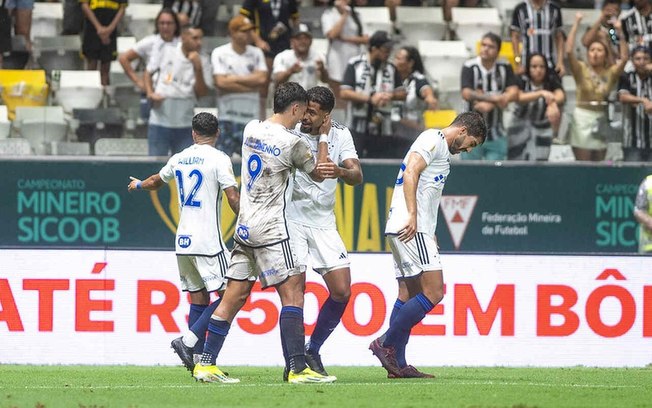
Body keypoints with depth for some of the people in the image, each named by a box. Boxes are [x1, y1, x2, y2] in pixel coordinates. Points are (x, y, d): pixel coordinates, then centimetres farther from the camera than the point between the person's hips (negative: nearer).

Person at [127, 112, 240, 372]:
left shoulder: (179, 159, 12)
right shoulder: (218, 159, -6)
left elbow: (155, 182, 31)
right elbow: (233, 198, -13)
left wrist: (138, 185, 53)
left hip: (183, 241, 7)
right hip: (208, 241, -7)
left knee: (198, 300, 9)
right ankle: (188, 341, -17)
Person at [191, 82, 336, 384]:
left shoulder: (251, 129, 8)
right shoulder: (292, 142, -11)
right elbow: (319, 175, 6)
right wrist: (324, 137, 17)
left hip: (245, 226, 8)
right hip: (271, 227, -8)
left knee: (235, 294, 9)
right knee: (292, 290, -8)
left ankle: (205, 364, 9)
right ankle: (297, 368, -16)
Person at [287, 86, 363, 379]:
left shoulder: (340, 135, 3)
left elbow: (357, 176, -8)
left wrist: (341, 171, -31)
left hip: (324, 224, 4)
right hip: (291, 220, -4)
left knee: (342, 292, -1)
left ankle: (313, 351, 16)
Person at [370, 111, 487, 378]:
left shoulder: (441, 149, 26)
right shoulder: (434, 140, -4)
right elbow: (410, 173, -16)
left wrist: (429, 235, 23)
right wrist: (412, 216, -24)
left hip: (410, 229, 11)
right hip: (412, 228, -11)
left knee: (408, 296, 8)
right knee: (433, 293, -13)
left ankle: (398, 365, 6)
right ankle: (386, 344, -12)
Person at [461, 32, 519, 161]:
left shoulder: (505, 67, 1)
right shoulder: (469, 67, -8)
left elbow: (514, 93, -10)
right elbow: (466, 94, -21)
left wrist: (490, 104, -24)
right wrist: (494, 98, -27)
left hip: (496, 135, 2)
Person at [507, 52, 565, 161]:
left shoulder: (551, 82, -9)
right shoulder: (521, 81, -14)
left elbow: (561, 96, -29)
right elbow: (519, 98, -34)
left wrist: (553, 103, -54)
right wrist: (542, 93, -49)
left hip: (542, 128, 0)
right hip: (521, 128, 0)